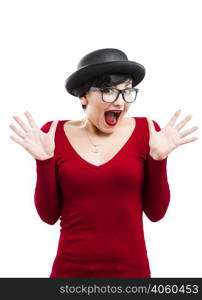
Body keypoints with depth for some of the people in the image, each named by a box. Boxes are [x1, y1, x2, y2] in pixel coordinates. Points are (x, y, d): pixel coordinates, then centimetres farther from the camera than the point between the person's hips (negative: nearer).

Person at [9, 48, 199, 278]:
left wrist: (158, 157, -15)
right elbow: (49, 215, -3)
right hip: (71, 268, 0)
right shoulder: (54, 134, -5)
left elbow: (156, 212, -3)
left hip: (131, 268, 0)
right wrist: (44, 160, -14)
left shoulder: (146, 131, -6)